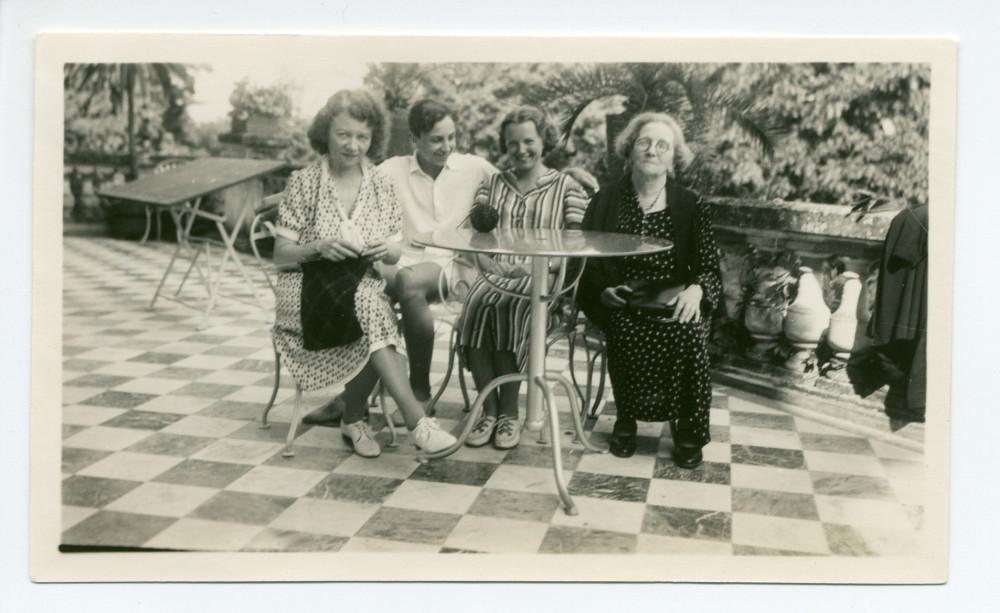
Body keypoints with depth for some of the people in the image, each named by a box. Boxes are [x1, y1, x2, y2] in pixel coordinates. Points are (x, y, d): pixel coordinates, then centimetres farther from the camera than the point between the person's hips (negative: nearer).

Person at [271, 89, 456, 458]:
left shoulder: (380, 185, 10)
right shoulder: (304, 183, 1)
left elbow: (395, 255, 13)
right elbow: (280, 255, 0)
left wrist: (385, 250, -11)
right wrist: (319, 247, -18)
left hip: (363, 286, 3)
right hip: (310, 290, -3)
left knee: (373, 321, -33)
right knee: (371, 307, -34)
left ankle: (352, 418, -9)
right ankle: (416, 419, -34)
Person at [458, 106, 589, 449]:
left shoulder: (566, 187, 12)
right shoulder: (492, 185, 23)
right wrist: (488, 262, -8)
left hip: (541, 280, -3)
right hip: (495, 274, 3)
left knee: (508, 305, -35)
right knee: (476, 302, -31)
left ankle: (509, 413, -24)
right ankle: (489, 410, -24)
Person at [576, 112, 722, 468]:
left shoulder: (689, 206, 9)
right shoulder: (606, 202, 10)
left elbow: (710, 268, 5)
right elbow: (586, 264, 9)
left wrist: (696, 289, -18)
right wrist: (604, 291, -11)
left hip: (673, 301, 0)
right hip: (620, 304, 0)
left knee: (688, 332, -31)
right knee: (627, 332, -32)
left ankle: (687, 428, -10)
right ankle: (627, 418, -7)